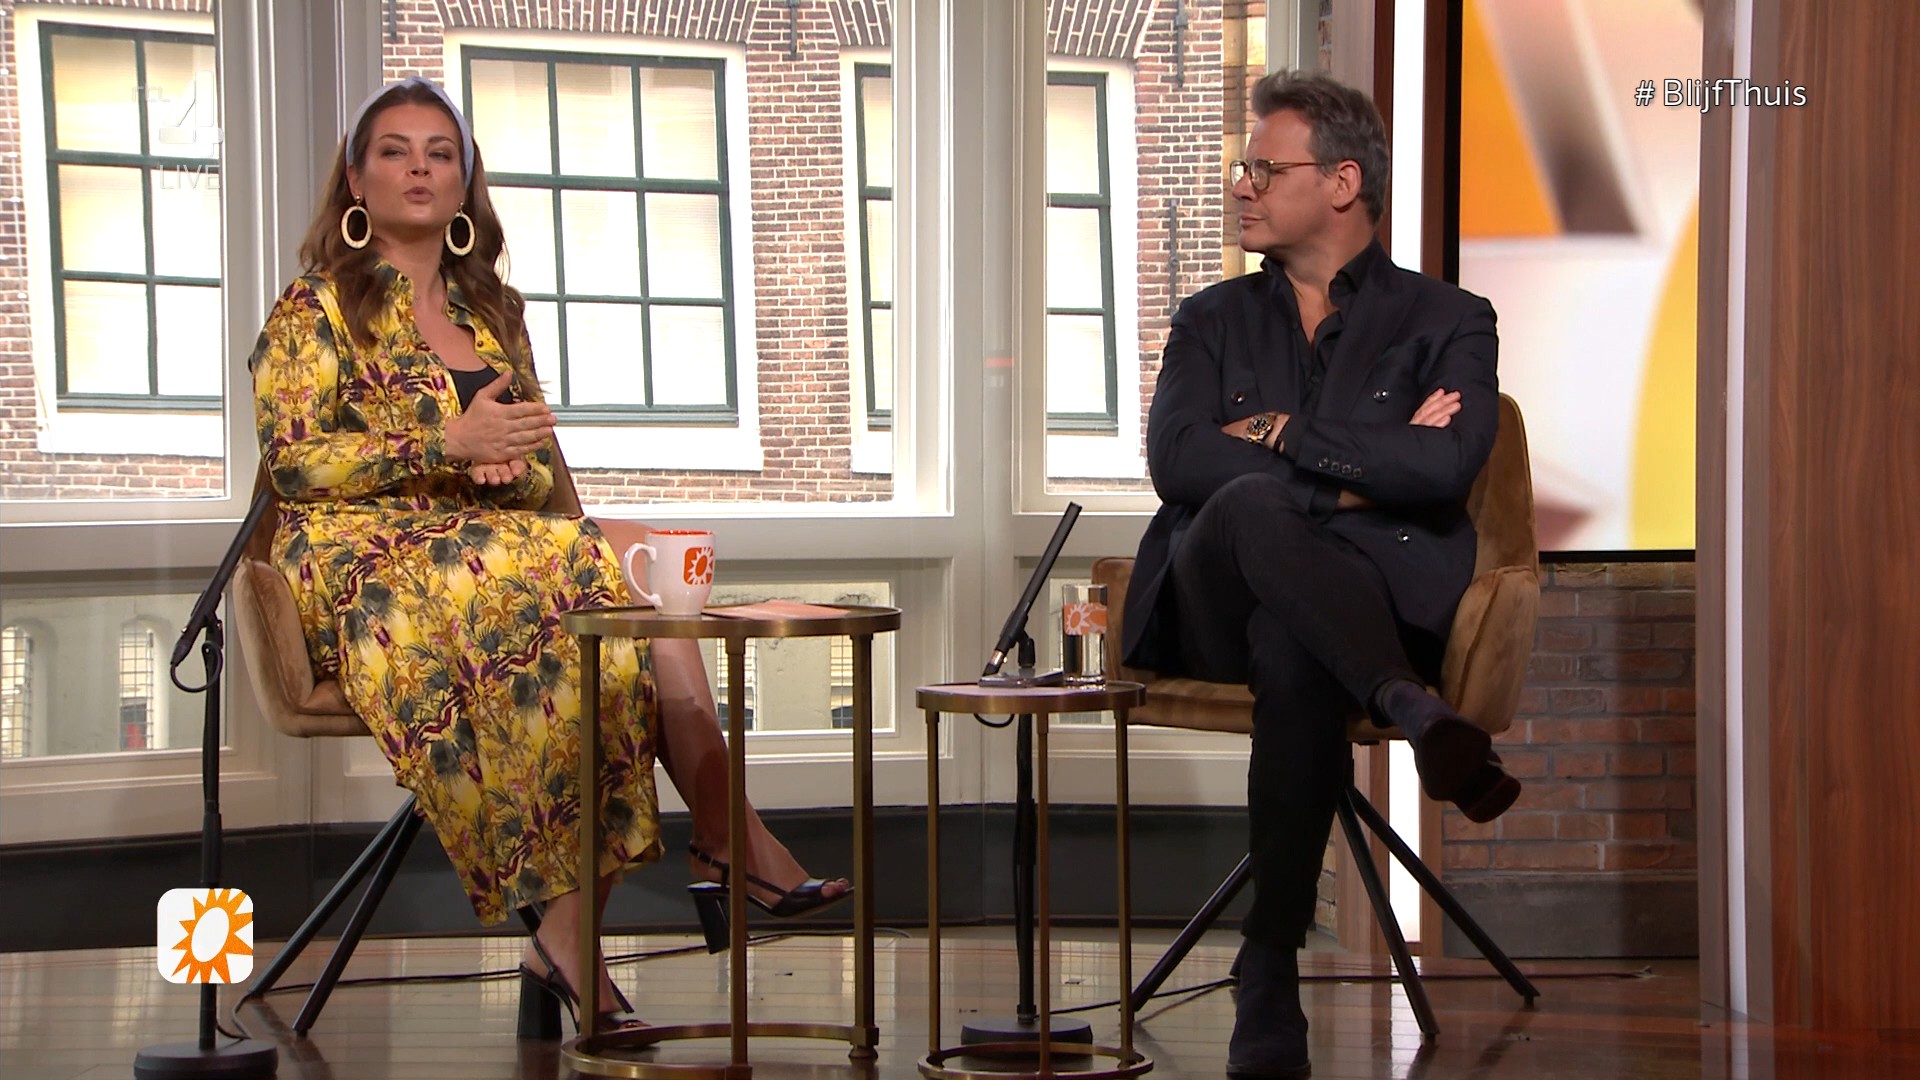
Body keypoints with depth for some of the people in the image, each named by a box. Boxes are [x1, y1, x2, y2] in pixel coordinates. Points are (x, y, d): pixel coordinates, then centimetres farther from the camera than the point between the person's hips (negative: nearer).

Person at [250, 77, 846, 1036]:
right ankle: (730, 836, -31)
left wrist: (513, 464, -4)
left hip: (490, 543, 6)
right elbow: (292, 458, -7)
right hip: (363, 570, -6)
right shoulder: (318, 308, 6)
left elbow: (543, 477, 22)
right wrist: (448, 444, -15)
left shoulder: (494, 312, 23)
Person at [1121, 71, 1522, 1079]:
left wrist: (1282, 433, -3)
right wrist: (1354, 472, -6)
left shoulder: (1446, 321, 13)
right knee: (1249, 504, -37)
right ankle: (1415, 712, -47)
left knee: (1293, 653, -41)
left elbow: (1441, 470, -8)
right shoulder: (1214, 321, 23)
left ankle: (1271, 970, -39)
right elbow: (1175, 459, 2)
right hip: (1217, 608, 2)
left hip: (1379, 598, -2)